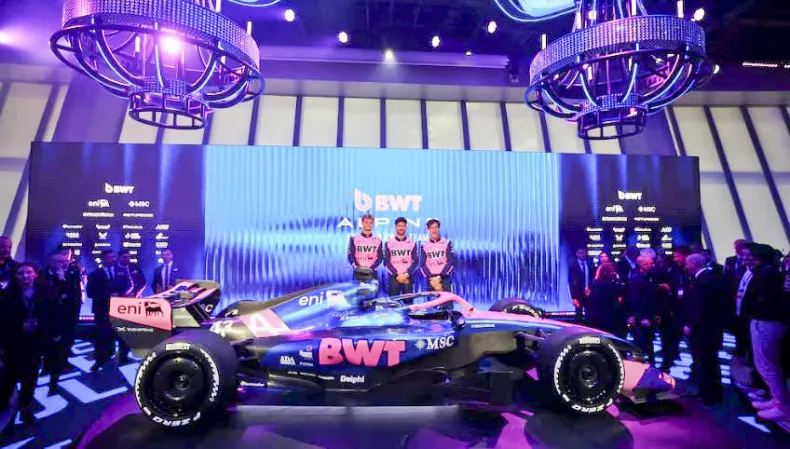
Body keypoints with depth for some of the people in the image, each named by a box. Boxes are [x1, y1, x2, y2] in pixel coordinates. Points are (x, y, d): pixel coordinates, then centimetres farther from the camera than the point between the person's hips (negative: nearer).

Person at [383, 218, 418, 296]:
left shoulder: (412, 243, 9)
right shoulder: (389, 243, 6)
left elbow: (415, 261, 4)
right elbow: (386, 262, 1)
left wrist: (406, 275, -10)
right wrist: (397, 275, -10)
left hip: (408, 278, 1)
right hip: (394, 277, -1)